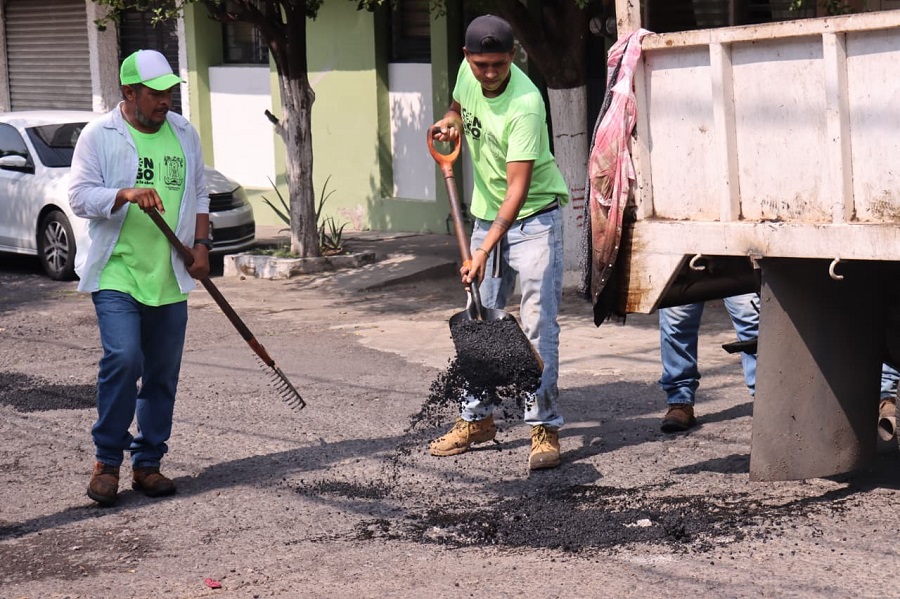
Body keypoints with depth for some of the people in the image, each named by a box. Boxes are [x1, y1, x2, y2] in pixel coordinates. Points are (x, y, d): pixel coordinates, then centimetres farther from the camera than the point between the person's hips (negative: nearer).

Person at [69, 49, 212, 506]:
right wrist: (126, 195, -23)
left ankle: (147, 464, 17)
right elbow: (79, 196, -7)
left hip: (169, 278, 5)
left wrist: (200, 244, 7)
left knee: (163, 373, 6)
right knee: (122, 359, -19)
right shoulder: (99, 135, -3)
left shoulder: (184, 134, 12)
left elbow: (198, 195, 20)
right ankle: (107, 460, -5)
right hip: (116, 274, -5)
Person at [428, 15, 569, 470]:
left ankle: (544, 428, -7)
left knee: (538, 324, -12)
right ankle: (476, 418, 22)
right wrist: (451, 123, -5)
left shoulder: (525, 104, -28)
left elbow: (518, 188, -32)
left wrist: (485, 251, -38)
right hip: (487, 214, 7)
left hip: (534, 215, -7)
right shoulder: (468, 73, -6)